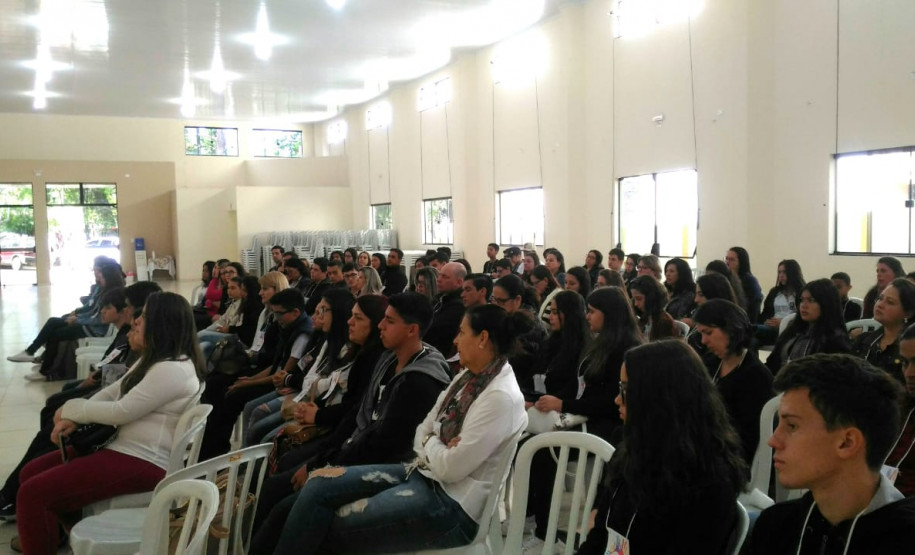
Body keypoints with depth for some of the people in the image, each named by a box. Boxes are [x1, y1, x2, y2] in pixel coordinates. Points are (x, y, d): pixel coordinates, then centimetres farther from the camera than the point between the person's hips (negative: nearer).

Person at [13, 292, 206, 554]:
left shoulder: (173, 369, -21)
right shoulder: (154, 359, 14)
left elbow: (121, 411, -20)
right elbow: (112, 392, 15)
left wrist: (71, 408, -5)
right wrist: (73, 418, -2)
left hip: (142, 461, -11)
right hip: (122, 446, 11)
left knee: (33, 493, -16)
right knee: (31, 472, 12)